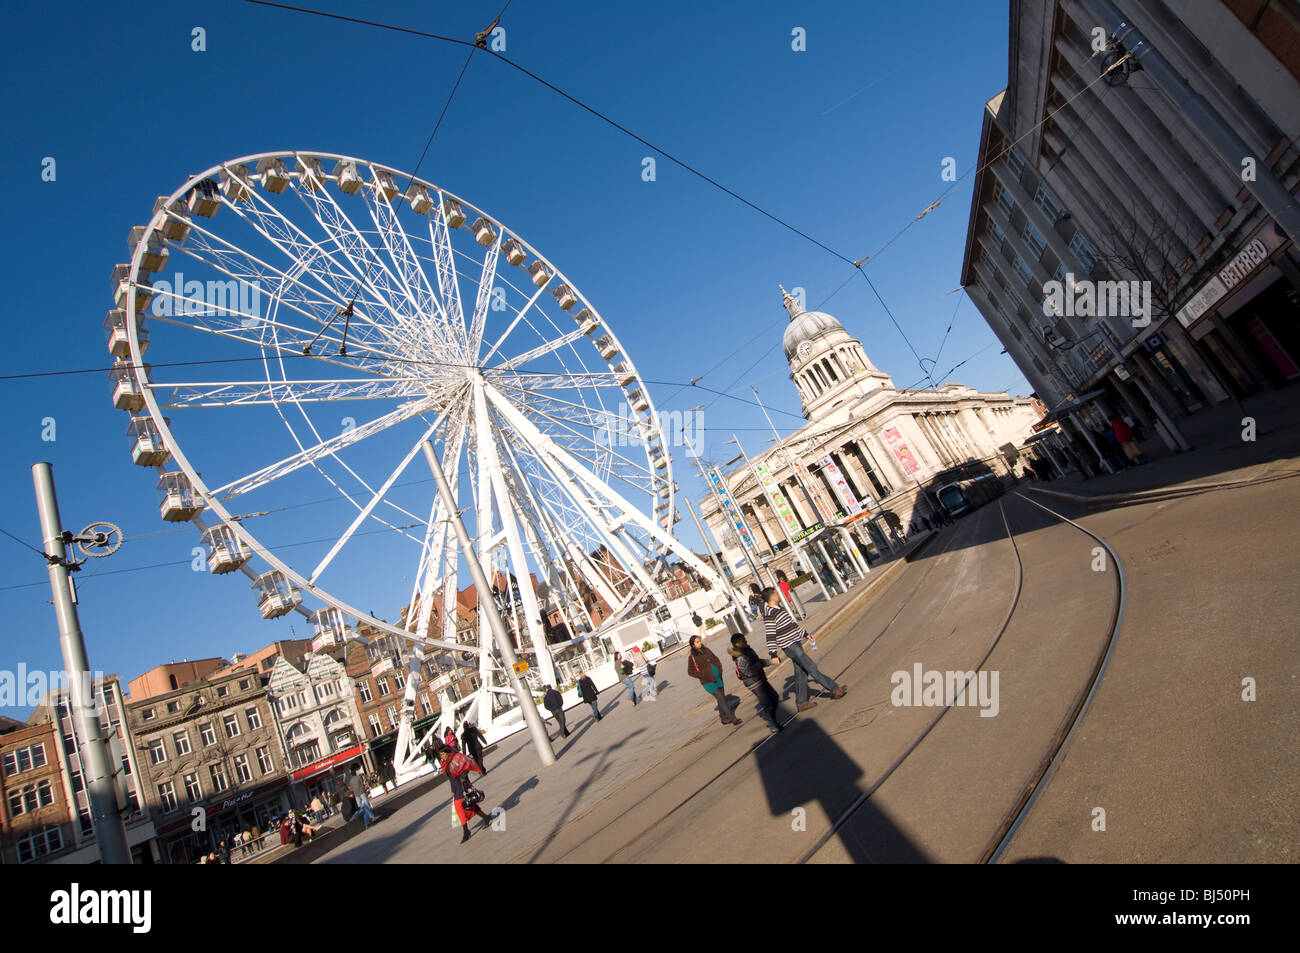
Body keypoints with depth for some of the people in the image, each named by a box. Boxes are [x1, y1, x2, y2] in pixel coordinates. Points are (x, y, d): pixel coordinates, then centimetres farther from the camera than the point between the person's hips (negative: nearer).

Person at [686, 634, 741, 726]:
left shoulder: (706, 650, 4)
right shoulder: (692, 657, -12)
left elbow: (715, 659, 17)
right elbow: (690, 672, -10)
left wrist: (719, 669, 2)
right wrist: (703, 676, -14)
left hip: (718, 678, 6)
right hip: (708, 682, -6)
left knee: (722, 698, 12)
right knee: (721, 698, -9)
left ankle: (724, 718, 28)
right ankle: (732, 718, -1)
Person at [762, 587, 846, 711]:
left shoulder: (780, 607, 13)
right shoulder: (769, 615, -17)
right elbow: (770, 635, -19)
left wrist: (805, 634, 23)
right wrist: (773, 654, -21)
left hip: (796, 643, 10)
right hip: (789, 646, -10)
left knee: (801, 673, 12)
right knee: (812, 668, -5)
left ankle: (802, 703, 21)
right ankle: (835, 689, 2)